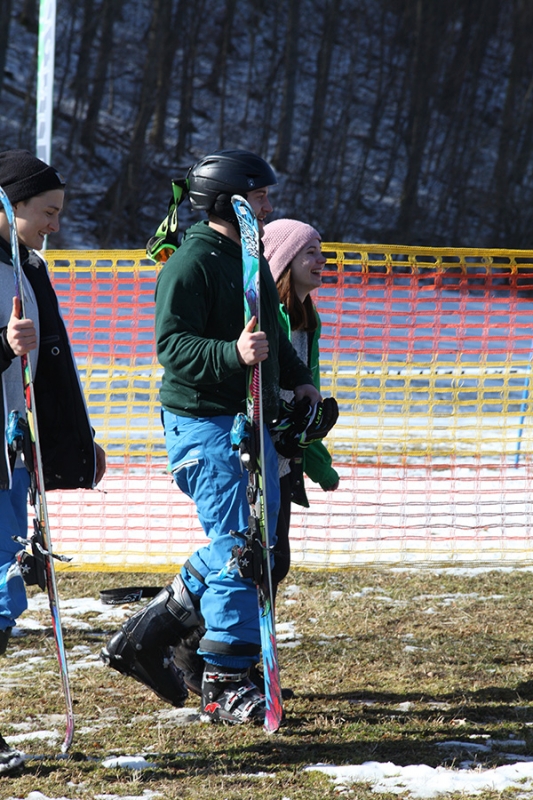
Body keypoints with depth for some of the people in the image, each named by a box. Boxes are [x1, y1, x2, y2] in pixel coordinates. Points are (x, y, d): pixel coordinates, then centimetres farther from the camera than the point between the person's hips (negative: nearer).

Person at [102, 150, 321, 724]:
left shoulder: (249, 259, 17)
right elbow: (172, 345, -21)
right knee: (238, 547, -10)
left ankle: (148, 636, 23)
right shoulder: (191, 263, -13)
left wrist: (296, 377, 16)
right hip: (204, 422, -10)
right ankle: (223, 683, -2)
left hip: (248, 419, 10)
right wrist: (234, 354, -35)